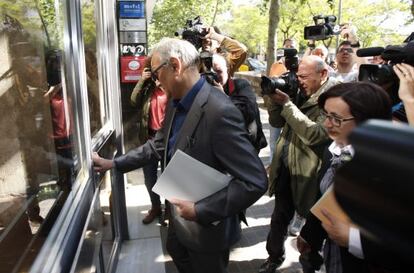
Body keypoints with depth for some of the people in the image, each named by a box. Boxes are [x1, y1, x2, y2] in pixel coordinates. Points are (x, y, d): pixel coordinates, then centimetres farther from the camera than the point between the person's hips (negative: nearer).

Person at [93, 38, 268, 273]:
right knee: (177, 254, 31)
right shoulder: (176, 103, -2)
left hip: (207, 225, -8)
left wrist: (200, 210, -28)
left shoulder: (220, 111, -32)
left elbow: (255, 181, -32)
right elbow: (158, 145, 11)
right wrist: (113, 164, 7)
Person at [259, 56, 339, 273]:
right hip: (284, 168, 7)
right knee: (279, 217, 22)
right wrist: (276, 98, -9)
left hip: (308, 174, -7)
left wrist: (287, 104, -26)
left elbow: (315, 134, -28)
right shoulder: (300, 94, 5)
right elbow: (276, 122, 8)